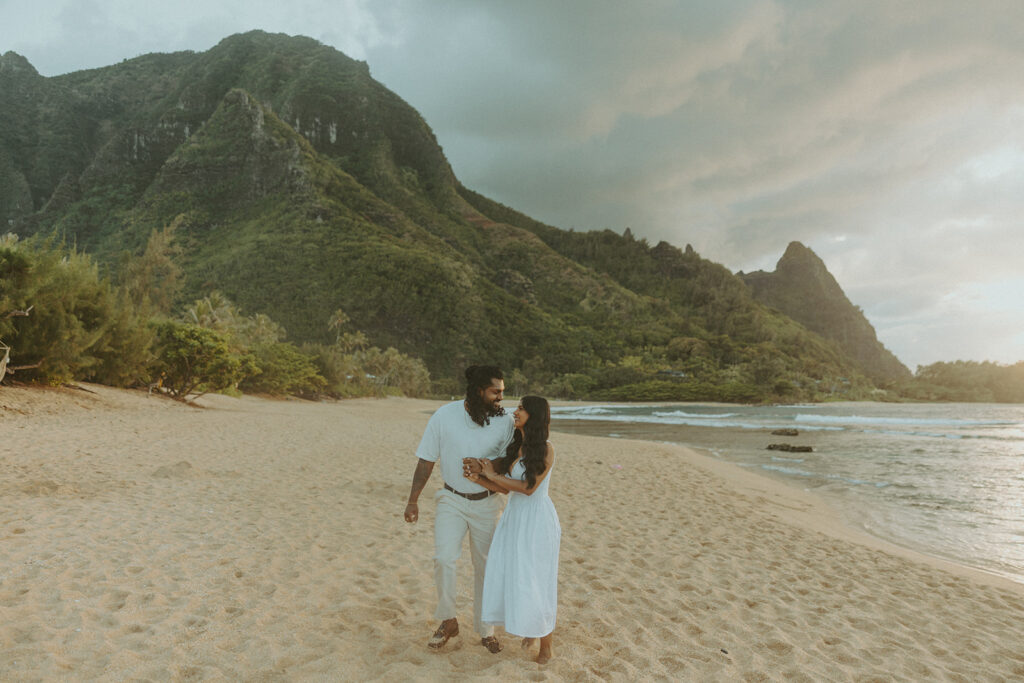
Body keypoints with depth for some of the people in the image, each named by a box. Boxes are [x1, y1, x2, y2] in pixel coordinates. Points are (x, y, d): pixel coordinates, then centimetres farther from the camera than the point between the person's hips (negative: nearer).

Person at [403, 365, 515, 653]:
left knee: (485, 567, 9)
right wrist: (413, 500, -2)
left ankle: (486, 631, 27)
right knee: (444, 558, -15)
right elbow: (426, 461, -4)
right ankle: (448, 621, 10)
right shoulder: (445, 415, -13)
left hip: (485, 503, 1)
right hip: (452, 500, -1)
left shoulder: (505, 423, -10)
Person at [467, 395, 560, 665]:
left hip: (537, 520, -7)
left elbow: (528, 487, -18)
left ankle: (545, 646, 19)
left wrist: (492, 476, -13)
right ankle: (530, 628, 35)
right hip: (514, 516, 7)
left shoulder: (546, 449, -15)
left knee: (536, 582, 2)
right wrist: (478, 476, -11)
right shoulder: (515, 447, 6)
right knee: (511, 577, 11)